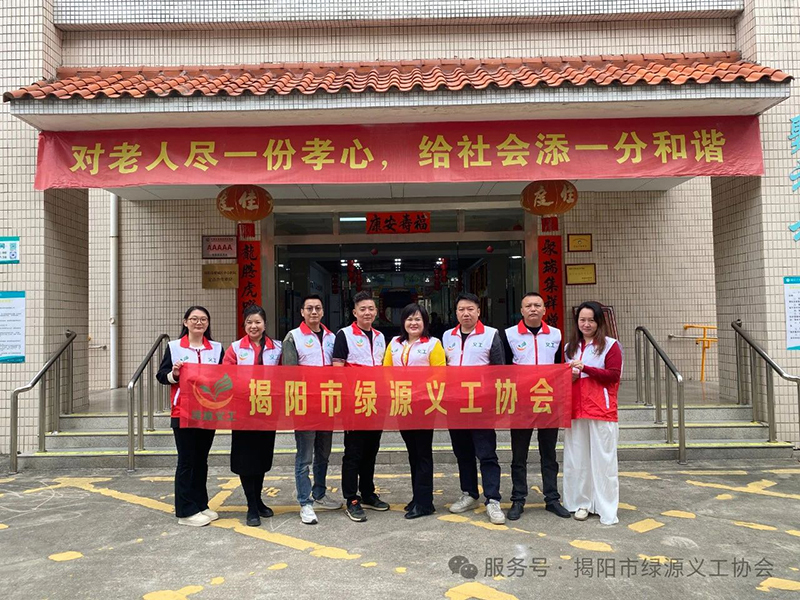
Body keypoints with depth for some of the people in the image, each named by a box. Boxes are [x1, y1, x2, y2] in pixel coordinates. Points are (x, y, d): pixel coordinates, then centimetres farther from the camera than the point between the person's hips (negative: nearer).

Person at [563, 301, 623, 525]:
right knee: (577, 458, 6)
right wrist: (569, 375, -1)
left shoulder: (610, 345, 0)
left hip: (602, 410, -4)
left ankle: (607, 508, 9)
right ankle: (582, 503, 17)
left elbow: (614, 375, -9)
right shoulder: (570, 347, 15)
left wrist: (585, 369, -17)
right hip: (575, 409, 5)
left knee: (603, 459, 0)